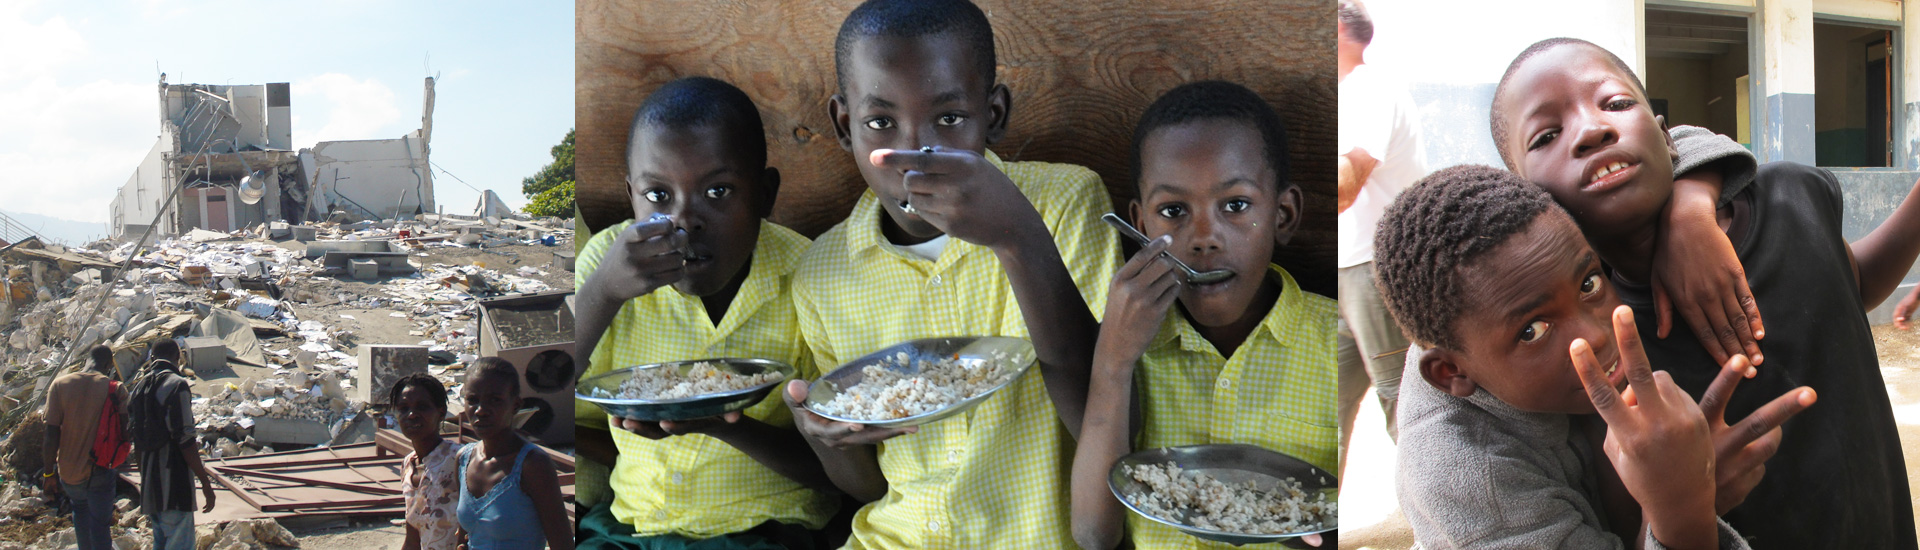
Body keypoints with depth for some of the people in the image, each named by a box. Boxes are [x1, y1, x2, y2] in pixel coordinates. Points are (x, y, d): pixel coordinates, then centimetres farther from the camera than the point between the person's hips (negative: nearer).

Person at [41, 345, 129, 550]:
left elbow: (51, 434, -6)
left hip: (68, 471, 3)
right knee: (99, 525, 5)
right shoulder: (115, 389, -10)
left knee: (80, 506, 30)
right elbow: (123, 433, -7)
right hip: (98, 472, -3)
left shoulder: (60, 385, -6)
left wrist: (49, 473, 2)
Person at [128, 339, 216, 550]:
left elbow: (133, 434, 18)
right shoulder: (176, 384, -11)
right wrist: (205, 481, -15)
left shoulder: (138, 387, 13)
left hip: (148, 482, 9)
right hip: (173, 483, -8)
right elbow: (185, 439, -17)